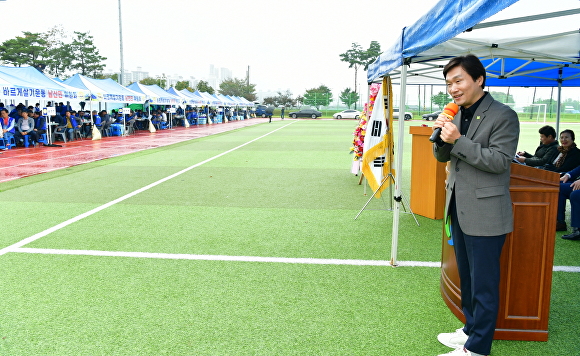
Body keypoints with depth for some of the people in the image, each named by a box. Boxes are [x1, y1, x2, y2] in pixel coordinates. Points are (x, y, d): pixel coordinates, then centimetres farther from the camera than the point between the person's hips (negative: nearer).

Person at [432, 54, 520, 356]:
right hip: (459, 208, 8)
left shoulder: (503, 116, -13)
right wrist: (441, 137, -9)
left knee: (483, 283, 2)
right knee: (466, 277, 21)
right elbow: (443, 156, 12)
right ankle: (471, 329, 37)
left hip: (485, 213, -8)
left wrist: (458, 141, -24)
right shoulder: (457, 114, 9)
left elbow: (500, 161, -19)